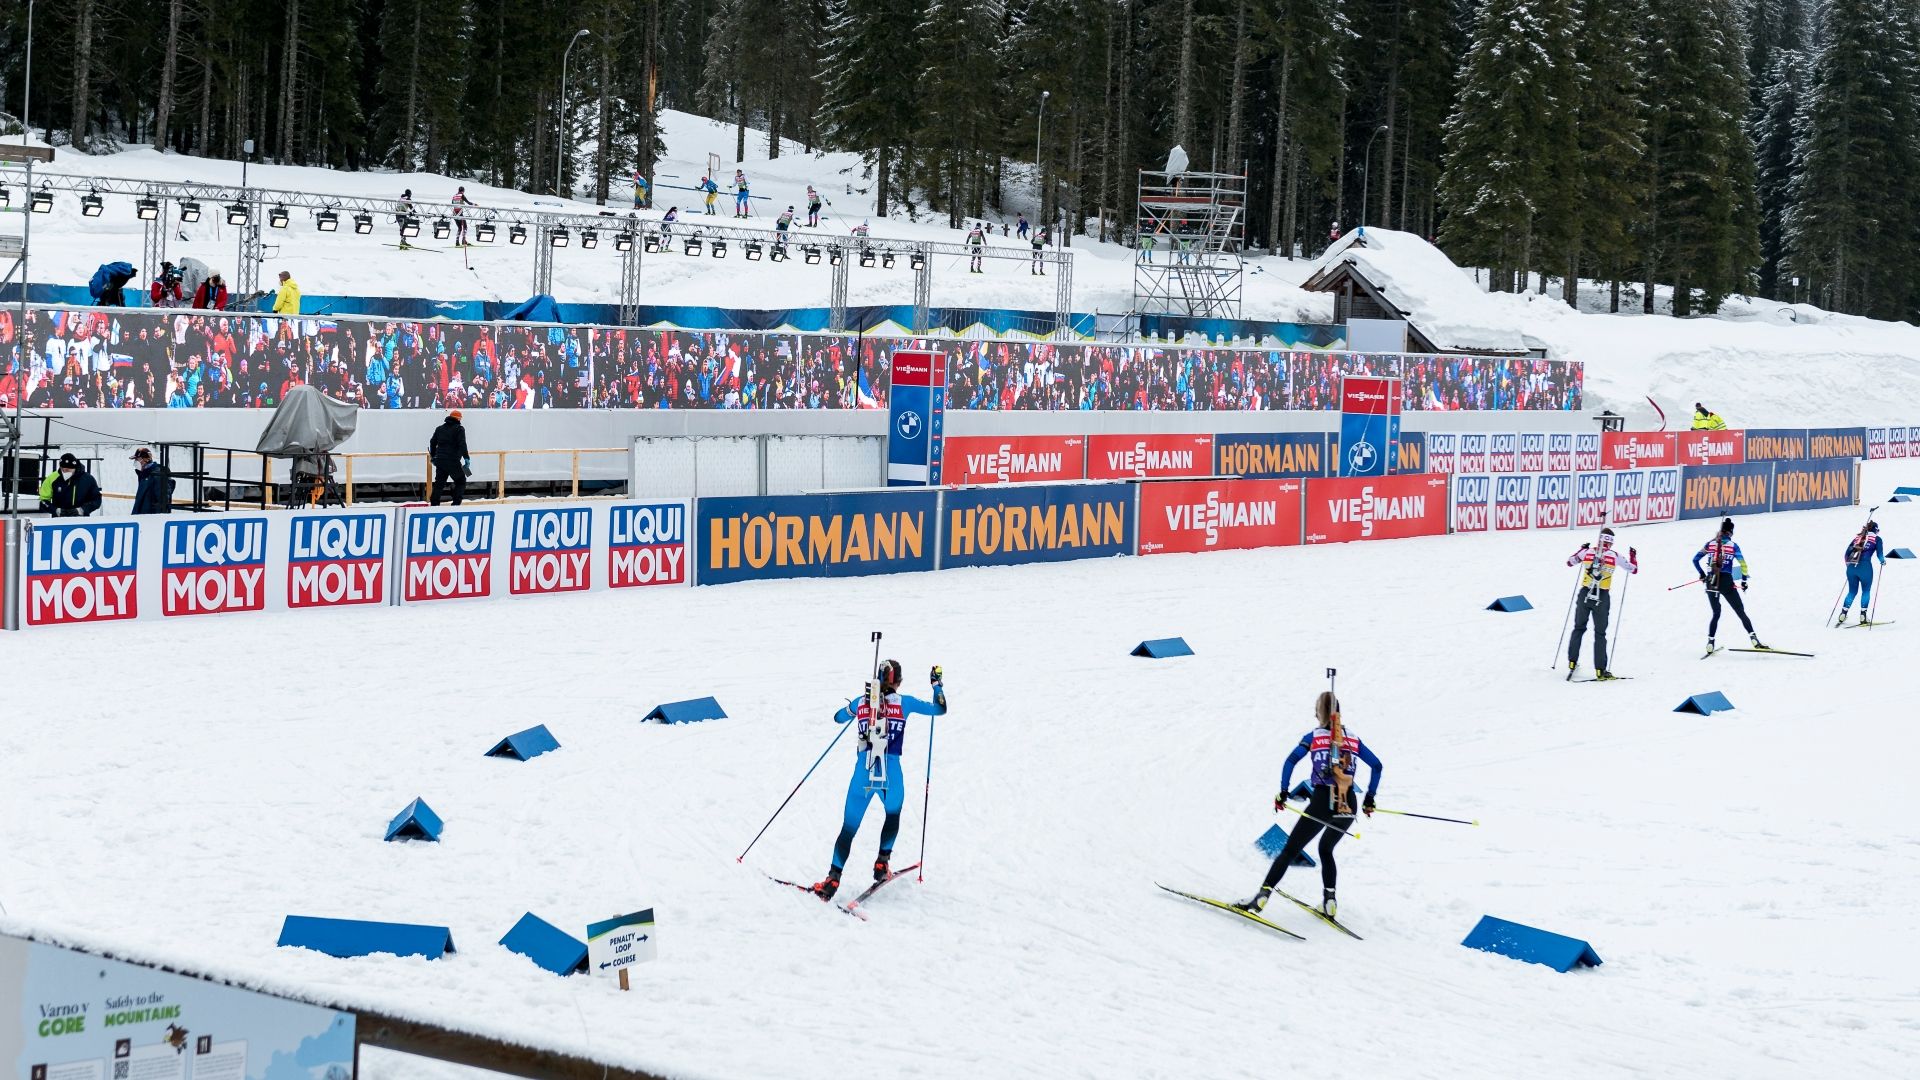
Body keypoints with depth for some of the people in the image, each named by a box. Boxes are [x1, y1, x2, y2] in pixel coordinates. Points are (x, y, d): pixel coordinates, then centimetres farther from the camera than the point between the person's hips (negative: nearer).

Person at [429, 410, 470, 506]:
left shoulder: (439, 429, 14)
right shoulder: (459, 429, -5)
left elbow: (432, 442, 19)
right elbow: (462, 445, -14)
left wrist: (433, 456, 30)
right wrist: (466, 458, -11)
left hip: (440, 461, 6)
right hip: (453, 461, -6)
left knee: (439, 483, 12)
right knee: (461, 481, 6)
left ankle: (434, 504, 8)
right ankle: (456, 503, -3)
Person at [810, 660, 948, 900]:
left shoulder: (860, 702, 7)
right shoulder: (903, 703, -1)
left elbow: (838, 718, 27)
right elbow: (940, 709, 9)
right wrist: (937, 684, 23)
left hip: (863, 773, 1)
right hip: (891, 775, -1)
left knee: (849, 828, 6)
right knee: (893, 815, 29)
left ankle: (834, 877, -5)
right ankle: (882, 862, 20)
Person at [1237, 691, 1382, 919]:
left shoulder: (1313, 737, 6)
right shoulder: (1353, 739, 14)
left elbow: (1291, 761, -8)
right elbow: (1376, 766, 15)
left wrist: (1283, 793, -2)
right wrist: (1369, 799, 21)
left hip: (1322, 802, -3)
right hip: (1348, 806, 3)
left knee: (1290, 851, 1)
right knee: (1326, 849, 27)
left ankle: (1262, 896, -11)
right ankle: (1329, 902, 16)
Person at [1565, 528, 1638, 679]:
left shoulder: (1588, 551, 0)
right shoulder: (1614, 556, -4)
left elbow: (1569, 562, 17)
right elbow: (1634, 570, 7)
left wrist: (1582, 549, 29)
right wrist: (1633, 556, 25)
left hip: (1584, 595, 2)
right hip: (1602, 598, -2)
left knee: (1579, 628, 19)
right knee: (1600, 634, 7)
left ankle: (1572, 663, 16)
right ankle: (1600, 670, 4)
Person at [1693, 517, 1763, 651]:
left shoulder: (1710, 544, 6)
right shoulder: (1733, 546, 0)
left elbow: (1695, 559, 8)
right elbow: (1743, 564, -3)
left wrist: (1702, 574, 22)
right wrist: (1744, 580, 11)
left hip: (1710, 583, 2)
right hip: (1727, 582, -2)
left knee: (1716, 613, 15)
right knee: (1741, 612, 4)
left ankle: (1710, 643, 4)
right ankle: (1753, 639, -5)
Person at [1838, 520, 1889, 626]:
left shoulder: (1857, 537, 21)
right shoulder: (1877, 539, 10)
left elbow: (1847, 553, 19)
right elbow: (1880, 554, 1)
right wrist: (1883, 561, 22)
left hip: (1851, 567, 4)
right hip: (1865, 566, -4)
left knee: (1852, 591, 17)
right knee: (1866, 591, 11)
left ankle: (1843, 615, 8)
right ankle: (1863, 617, 3)